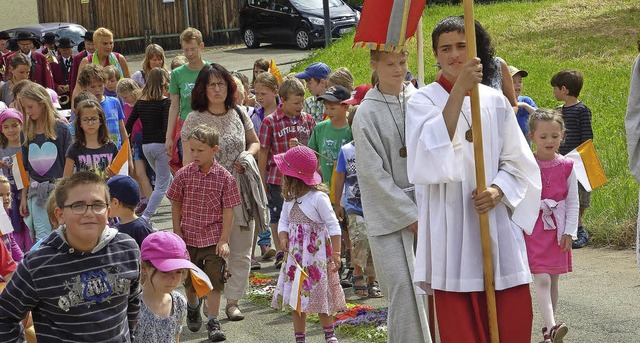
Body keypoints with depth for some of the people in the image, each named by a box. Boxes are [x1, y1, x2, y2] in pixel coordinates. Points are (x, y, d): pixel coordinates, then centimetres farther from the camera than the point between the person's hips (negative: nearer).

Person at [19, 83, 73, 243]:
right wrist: (24, 197, 10)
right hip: (36, 192, 3)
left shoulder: (61, 128, -3)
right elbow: (26, 169, 13)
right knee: (41, 238, -2)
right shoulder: (27, 132, 9)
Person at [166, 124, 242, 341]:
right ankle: (193, 306, 45)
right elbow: (176, 204, 4)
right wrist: (177, 232, 0)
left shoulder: (224, 177, -9)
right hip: (188, 237, 2)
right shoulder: (183, 174, -4)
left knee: (214, 281, -2)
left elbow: (228, 210, -7)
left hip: (213, 239, -2)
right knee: (190, 281, 16)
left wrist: (224, 240, -10)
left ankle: (213, 322, 7)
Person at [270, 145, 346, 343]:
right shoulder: (290, 198, 6)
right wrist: (283, 237, -9)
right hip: (295, 254, 6)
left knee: (319, 294, 3)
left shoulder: (318, 197, -15)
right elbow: (284, 220, 12)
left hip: (316, 255, -6)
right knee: (295, 297, 7)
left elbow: (333, 226, -13)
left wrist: (335, 254, -15)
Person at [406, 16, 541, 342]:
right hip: (450, 229, -3)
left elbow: (518, 162, 12)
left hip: (498, 225, 3)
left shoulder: (495, 101, 9)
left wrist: (498, 190, -9)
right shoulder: (423, 101, 0)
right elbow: (430, 155, -19)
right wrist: (458, 90, -23)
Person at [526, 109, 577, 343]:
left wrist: (569, 232, -2)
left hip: (557, 232, 3)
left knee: (553, 281, 10)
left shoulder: (566, 166, 3)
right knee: (542, 280, -14)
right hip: (533, 229, -3)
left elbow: (573, 202, 4)